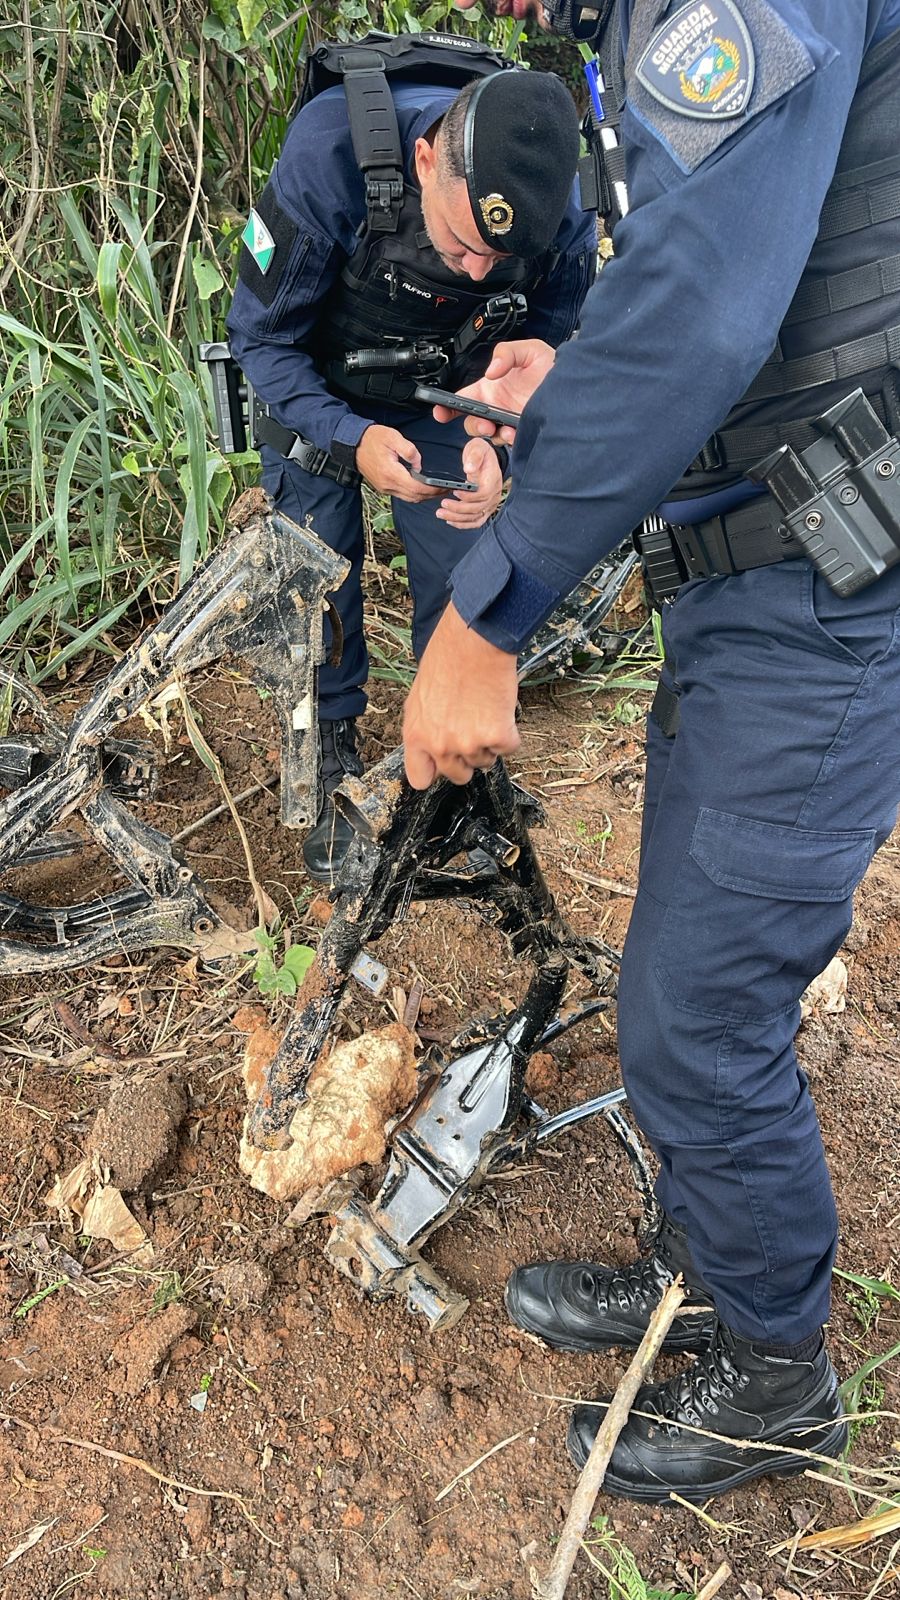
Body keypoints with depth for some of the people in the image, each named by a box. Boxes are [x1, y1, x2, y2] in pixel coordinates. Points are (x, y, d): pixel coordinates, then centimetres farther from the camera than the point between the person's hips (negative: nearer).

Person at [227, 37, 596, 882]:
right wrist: (350, 438, -37)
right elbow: (260, 333, -23)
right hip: (318, 387, -1)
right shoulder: (328, 151, -36)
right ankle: (333, 759, 20)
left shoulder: (563, 216, -28)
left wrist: (496, 446, -31)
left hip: (444, 392, 2)